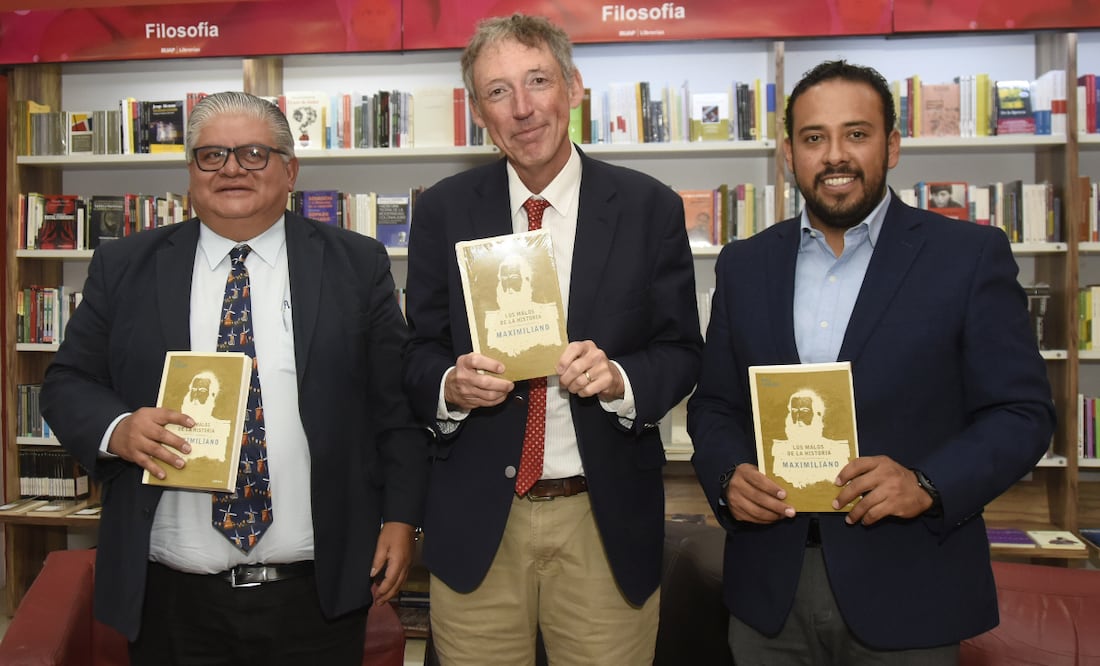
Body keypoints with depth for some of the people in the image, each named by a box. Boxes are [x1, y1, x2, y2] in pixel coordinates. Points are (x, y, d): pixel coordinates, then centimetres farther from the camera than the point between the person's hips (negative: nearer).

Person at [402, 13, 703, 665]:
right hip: (478, 521, 1)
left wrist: (621, 379, -20)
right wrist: (450, 383, -18)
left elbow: (682, 349, 1)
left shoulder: (650, 207, -3)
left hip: (608, 521, 0)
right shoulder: (443, 210, 1)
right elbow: (421, 350, 5)